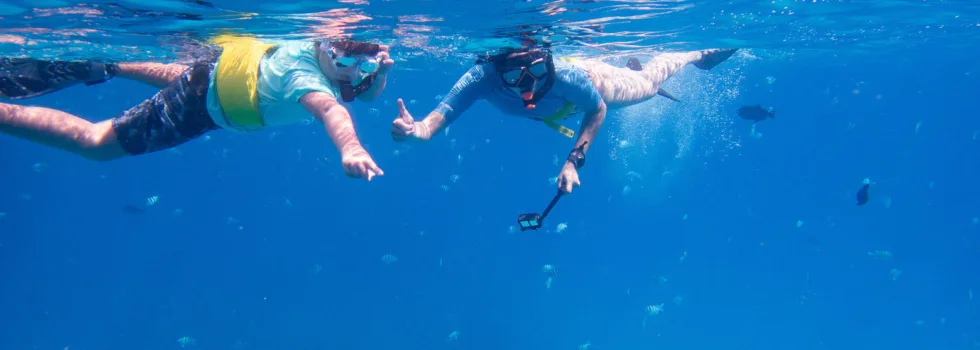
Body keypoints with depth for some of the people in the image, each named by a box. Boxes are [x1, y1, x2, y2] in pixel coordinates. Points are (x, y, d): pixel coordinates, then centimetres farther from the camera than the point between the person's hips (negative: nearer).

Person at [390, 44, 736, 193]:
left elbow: (598, 109, -29)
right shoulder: (481, 78, -45)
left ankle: (695, 56, 54)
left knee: (647, 83, 26)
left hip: (593, 78, -3)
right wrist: (418, 129, -78)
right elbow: (442, 113, -55)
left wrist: (574, 160, -39)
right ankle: (631, 67, 65)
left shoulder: (565, 75, -48)